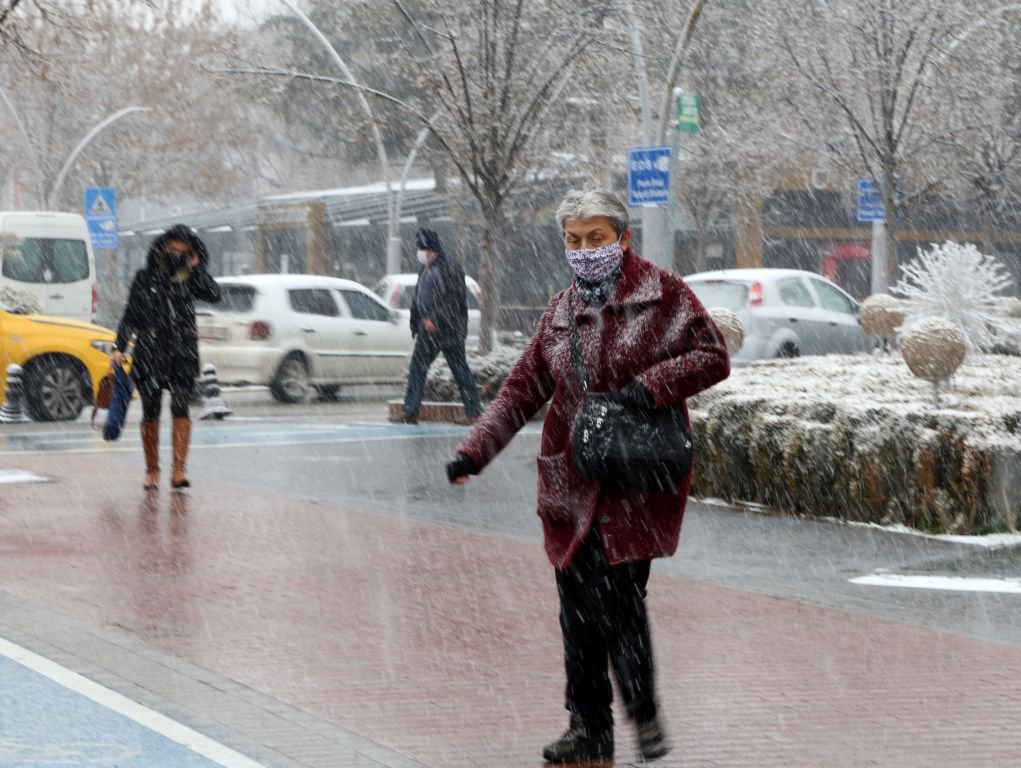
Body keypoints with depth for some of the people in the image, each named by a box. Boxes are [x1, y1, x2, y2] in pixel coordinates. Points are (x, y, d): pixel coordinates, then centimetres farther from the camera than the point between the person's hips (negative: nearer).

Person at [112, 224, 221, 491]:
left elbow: (214, 294, -8)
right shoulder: (145, 278, 8)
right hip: (149, 353, 1)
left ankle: (179, 470, -21)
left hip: (183, 352, 0)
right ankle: (152, 471, 15)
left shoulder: (190, 279, 9)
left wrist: (196, 268, -2)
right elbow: (129, 316, 10)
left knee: (180, 406, -16)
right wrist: (120, 347, 1)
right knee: (150, 412, 2)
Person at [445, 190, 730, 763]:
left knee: (620, 597, -14)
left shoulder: (664, 295, 1)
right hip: (571, 484, 5)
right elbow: (524, 389, 13)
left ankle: (645, 714, 4)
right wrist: (475, 451, 3)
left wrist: (652, 384, -18)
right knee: (578, 608, 5)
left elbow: (713, 357, -3)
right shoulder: (562, 310, 14)